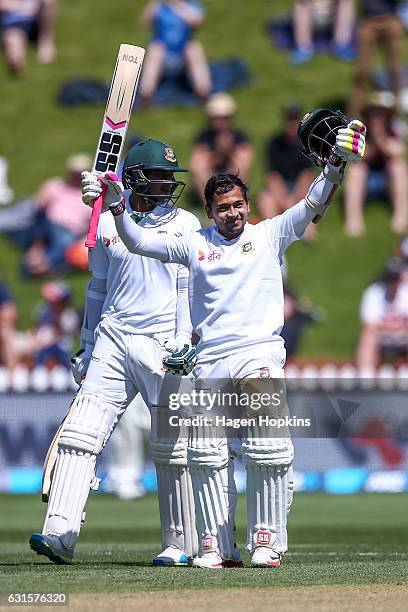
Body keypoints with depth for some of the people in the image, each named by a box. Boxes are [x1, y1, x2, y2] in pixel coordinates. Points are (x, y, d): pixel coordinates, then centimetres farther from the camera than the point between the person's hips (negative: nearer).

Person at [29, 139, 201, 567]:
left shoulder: (185, 225, 4)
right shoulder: (107, 224, 12)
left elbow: (189, 289, -1)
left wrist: (183, 343, -13)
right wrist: (87, 348, 17)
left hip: (162, 341, -3)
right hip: (112, 338, 3)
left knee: (171, 448, -1)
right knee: (80, 435, -10)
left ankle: (181, 544, 8)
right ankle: (60, 533, -16)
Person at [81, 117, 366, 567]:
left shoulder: (269, 235, 10)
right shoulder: (195, 245, 13)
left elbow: (313, 206, -1)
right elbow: (139, 243, 9)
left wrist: (336, 165, -15)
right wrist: (117, 207, -7)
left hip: (260, 352, -3)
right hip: (210, 362, 3)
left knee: (266, 450, -12)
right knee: (206, 453, 0)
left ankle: (267, 540, -7)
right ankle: (217, 546, 4)